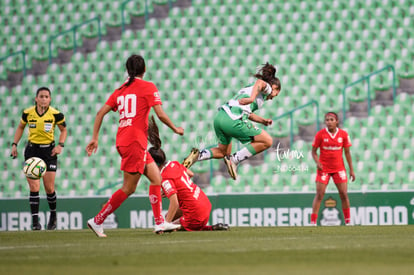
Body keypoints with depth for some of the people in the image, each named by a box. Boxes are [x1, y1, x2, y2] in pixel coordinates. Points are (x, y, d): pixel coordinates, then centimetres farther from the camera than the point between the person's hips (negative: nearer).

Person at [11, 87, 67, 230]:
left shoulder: (56, 114, -7)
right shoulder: (28, 113, -3)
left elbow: (63, 130, 8)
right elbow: (20, 127, 14)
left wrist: (60, 145, -7)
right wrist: (15, 144, 6)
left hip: (49, 151, -1)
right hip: (32, 150, 1)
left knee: (49, 188, 0)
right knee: (34, 187, -8)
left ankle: (53, 214, 27)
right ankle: (35, 221, -5)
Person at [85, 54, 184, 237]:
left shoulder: (120, 90, 14)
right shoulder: (148, 87, -3)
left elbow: (100, 113, 8)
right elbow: (160, 114, -9)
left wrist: (95, 138, 11)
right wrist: (176, 129, 6)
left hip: (122, 140, 8)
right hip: (135, 141, -8)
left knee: (156, 177, 12)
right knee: (128, 188, -4)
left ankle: (160, 223, 8)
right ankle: (97, 221, -5)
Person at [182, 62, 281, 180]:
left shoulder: (249, 88, 34)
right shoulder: (267, 87, 10)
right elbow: (260, 82, -15)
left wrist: (263, 121, 34)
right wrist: (252, 97, -25)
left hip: (219, 117, 9)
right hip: (233, 120, -9)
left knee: (223, 151, 29)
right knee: (267, 141, -1)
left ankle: (198, 155, 4)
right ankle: (234, 160, -4)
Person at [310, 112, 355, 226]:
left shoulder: (343, 134, -1)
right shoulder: (320, 134, -6)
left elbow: (347, 153, 6)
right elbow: (314, 151, 0)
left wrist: (351, 169, 4)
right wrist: (317, 162, -18)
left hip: (339, 168, 2)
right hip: (324, 168, -2)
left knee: (344, 194, 0)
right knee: (319, 194, -7)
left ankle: (348, 222, 9)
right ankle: (313, 222, -7)